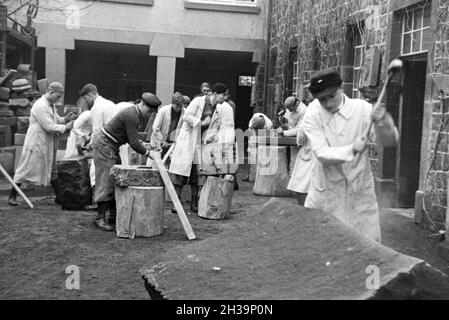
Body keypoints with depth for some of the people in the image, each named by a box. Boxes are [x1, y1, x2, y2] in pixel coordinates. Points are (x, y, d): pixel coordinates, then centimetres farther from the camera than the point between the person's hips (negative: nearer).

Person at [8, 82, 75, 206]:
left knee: (52, 169, 12)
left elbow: (56, 120, 16)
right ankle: (12, 196, 5)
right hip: (36, 143, -9)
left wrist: (66, 119, -2)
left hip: (48, 143, 9)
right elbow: (49, 127, -24)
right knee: (26, 168, -3)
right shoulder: (40, 106, -20)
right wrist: (65, 127, -18)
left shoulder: (51, 105, 11)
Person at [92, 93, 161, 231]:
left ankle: (114, 216, 13)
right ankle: (100, 218, -5)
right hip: (104, 145, -10)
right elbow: (133, 143, -23)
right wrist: (147, 153, -13)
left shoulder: (137, 115, 10)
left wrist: (143, 146, -1)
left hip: (112, 146, 10)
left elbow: (132, 137, 14)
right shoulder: (131, 116, -22)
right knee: (106, 182, -10)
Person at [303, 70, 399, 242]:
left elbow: (390, 141, -11)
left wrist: (381, 121, -31)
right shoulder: (313, 116, -8)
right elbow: (322, 155, -16)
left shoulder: (361, 108, -6)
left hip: (360, 191, 1)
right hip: (326, 194, 0)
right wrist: (352, 149, -30)